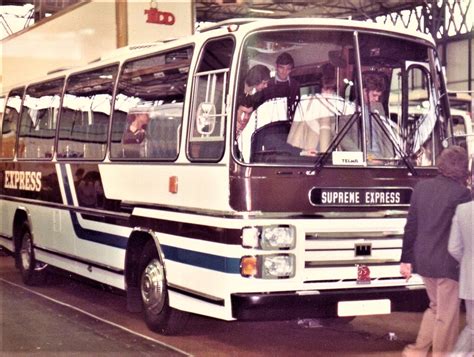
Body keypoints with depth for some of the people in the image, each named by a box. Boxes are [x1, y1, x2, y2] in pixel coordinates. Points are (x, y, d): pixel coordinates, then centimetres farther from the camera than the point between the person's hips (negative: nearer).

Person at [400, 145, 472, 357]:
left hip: (423, 260, 7)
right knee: (447, 315, 7)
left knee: (435, 307, 24)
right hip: (447, 263, -7)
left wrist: (406, 259, 11)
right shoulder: (461, 193, -16)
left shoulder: (421, 187, 3)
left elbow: (411, 226, 6)